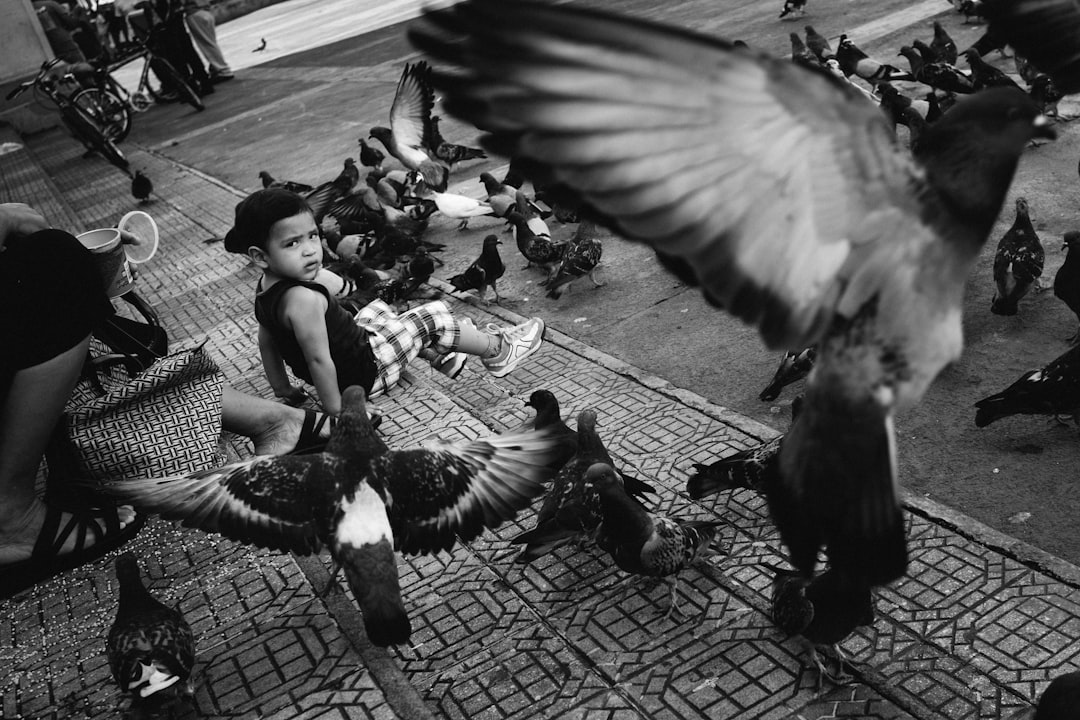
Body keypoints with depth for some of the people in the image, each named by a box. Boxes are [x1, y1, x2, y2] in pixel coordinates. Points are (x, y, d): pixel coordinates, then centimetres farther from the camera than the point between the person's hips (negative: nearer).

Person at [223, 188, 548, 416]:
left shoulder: (266, 287, -5)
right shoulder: (304, 298, -34)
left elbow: (267, 341, 6)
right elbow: (319, 359, -31)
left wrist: (283, 389, 16)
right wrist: (336, 411, -22)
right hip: (365, 370, -10)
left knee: (379, 309, 30)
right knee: (433, 316, 1)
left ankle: (437, 352, 43)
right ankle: (498, 349, 21)